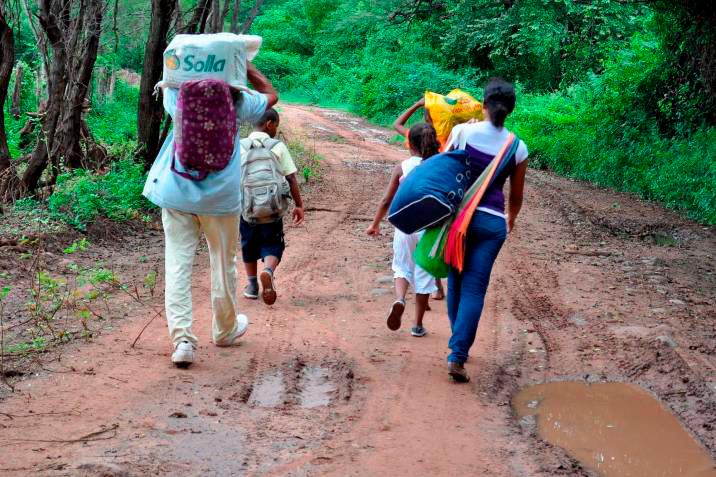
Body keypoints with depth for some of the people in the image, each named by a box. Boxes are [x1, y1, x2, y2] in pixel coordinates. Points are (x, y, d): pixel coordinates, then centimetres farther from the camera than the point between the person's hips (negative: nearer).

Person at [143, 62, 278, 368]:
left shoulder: (178, 96, 0)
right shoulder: (238, 101, -4)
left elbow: (169, 79, 24)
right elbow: (271, 94, 16)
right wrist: (244, 64, 14)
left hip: (176, 191, 1)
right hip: (220, 196, -1)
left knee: (177, 263, 0)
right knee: (223, 264, 16)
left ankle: (181, 337, -12)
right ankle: (225, 329, 32)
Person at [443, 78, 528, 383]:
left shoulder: (462, 131, -4)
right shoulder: (517, 148, 1)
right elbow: (516, 196, 11)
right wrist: (511, 219, 30)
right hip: (492, 221, 0)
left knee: (456, 282, 17)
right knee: (474, 288, 1)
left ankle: (458, 346, 29)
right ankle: (457, 356, -9)